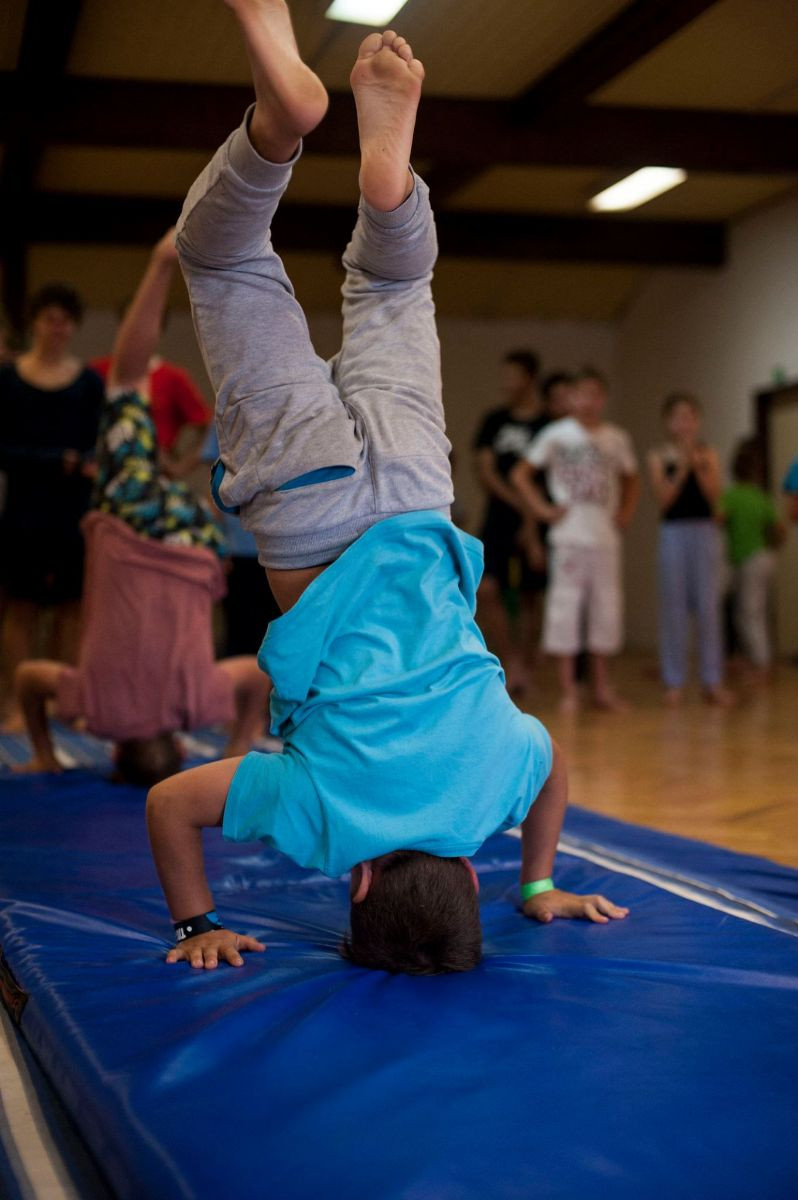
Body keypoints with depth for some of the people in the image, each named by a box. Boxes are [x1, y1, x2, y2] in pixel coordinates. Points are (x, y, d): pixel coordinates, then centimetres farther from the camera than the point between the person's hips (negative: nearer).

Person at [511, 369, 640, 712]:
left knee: (607, 608, 6)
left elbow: (631, 479, 25)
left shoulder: (617, 439, 11)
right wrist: (543, 510, -5)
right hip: (569, 535, -4)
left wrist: (625, 513, 11)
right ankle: (568, 689, 2)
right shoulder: (556, 434, 1)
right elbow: (520, 474, 1)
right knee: (565, 606, -5)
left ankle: (602, 687, 16)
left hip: (606, 537, 4)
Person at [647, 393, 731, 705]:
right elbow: (663, 499, -7)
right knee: (673, 606, 1)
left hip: (705, 531, 1)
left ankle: (713, 681, 4)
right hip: (673, 531, -1)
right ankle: (674, 681, 7)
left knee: (708, 606, -1)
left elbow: (715, 495, -4)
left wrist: (699, 466, -16)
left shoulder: (708, 454, 6)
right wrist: (682, 468, -16)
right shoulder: (659, 456, 3)